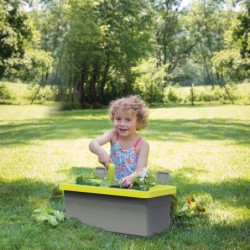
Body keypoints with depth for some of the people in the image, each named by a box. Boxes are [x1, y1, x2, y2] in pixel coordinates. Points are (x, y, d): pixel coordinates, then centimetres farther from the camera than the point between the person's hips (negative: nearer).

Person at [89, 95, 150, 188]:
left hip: (133, 186, -2)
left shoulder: (142, 144, -6)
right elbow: (93, 144, -15)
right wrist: (101, 152, -38)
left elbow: (140, 171, -15)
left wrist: (130, 178, -37)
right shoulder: (113, 135, 0)